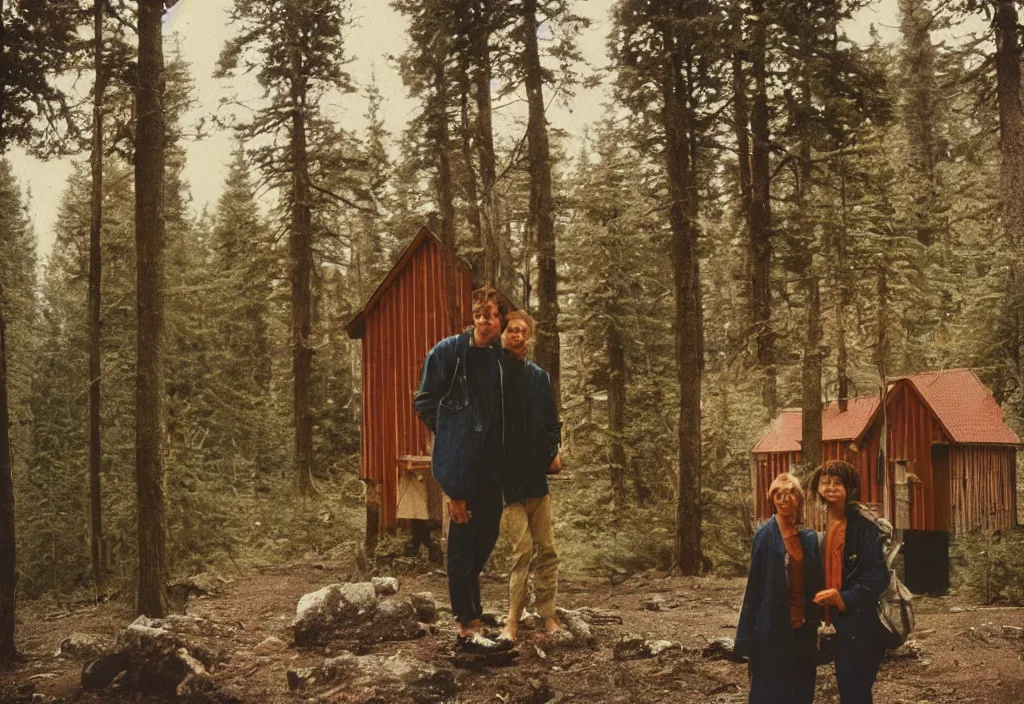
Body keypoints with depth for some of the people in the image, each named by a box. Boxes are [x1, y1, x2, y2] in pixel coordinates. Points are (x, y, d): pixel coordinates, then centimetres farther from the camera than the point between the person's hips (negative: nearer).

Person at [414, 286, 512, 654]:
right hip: (461, 459, -6)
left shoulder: (498, 356, 10)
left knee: (487, 533, 11)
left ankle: (467, 607, 27)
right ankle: (468, 628, 0)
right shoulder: (449, 351, -6)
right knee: (464, 538, -4)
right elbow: (424, 403, -2)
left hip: (491, 461, 6)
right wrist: (453, 437, -1)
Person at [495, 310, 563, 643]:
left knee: (547, 549, 5)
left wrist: (553, 451, 1)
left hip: (535, 474, 5)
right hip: (505, 475, -5)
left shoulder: (538, 377, 10)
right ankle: (512, 621, -3)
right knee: (523, 548, -11)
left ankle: (548, 616, 14)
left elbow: (551, 421, 18)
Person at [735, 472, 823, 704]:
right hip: (772, 626, -5)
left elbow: (814, 581, 10)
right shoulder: (765, 535, -7)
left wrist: (814, 619, 2)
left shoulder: (808, 537, 7)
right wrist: (748, 632, -10)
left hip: (802, 626, 5)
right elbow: (755, 582, -8)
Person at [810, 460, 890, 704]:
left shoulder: (864, 524, -14)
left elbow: (878, 575, -18)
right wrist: (828, 598, 6)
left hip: (862, 620, -7)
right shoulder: (827, 524, 9)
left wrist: (846, 598, -25)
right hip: (843, 619, 8)